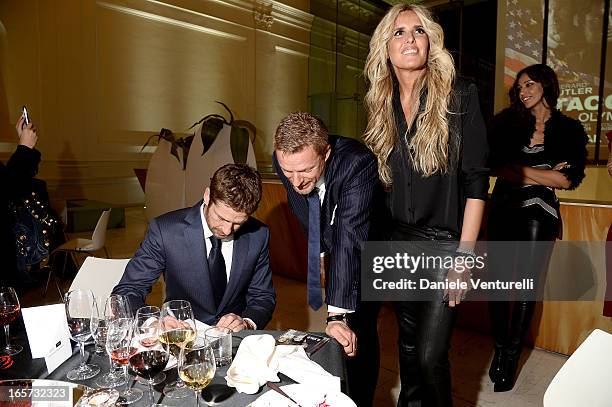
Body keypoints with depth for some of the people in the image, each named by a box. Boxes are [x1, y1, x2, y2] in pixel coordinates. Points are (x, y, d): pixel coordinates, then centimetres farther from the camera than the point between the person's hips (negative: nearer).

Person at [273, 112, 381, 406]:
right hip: (332, 244, 5)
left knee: (357, 332, -9)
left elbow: (351, 237, -46)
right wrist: (320, 249, 6)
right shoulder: (283, 161, -21)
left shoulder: (357, 163, -39)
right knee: (335, 338, 15)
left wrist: (338, 315, -49)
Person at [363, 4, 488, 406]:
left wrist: (464, 256, -14)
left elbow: (476, 181, -10)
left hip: (445, 244, -4)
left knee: (430, 355, -2)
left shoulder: (459, 96, -7)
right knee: (408, 343, 17)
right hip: (398, 241, 4)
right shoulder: (380, 105, 6)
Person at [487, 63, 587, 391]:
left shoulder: (569, 129, 5)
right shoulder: (507, 122, 7)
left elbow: (570, 179, -5)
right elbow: (493, 165, -7)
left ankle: (511, 357, 16)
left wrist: (521, 173, -7)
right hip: (503, 211, 1)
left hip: (539, 215, -1)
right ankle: (499, 349, 19)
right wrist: (544, 174, -9)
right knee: (499, 281, 2)